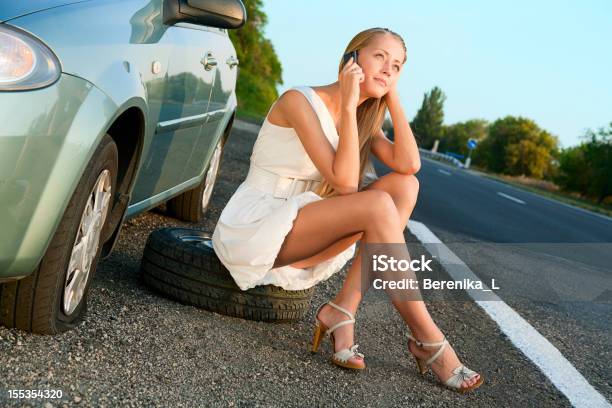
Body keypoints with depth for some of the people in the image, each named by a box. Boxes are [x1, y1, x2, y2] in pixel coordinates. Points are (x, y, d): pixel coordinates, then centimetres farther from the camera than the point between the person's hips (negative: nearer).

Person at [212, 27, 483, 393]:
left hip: (297, 233, 8)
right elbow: (344, 182, -23)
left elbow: (409, 164, -11)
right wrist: (348, 105, -21)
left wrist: (392, 97, -6)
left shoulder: (365, 120, 9)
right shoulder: (299, 101, -14)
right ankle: (428, 340, -18)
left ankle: (343, 309, -17)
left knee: (404, 185, -11)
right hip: (251, 229, -7)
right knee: (378, 206, -27)